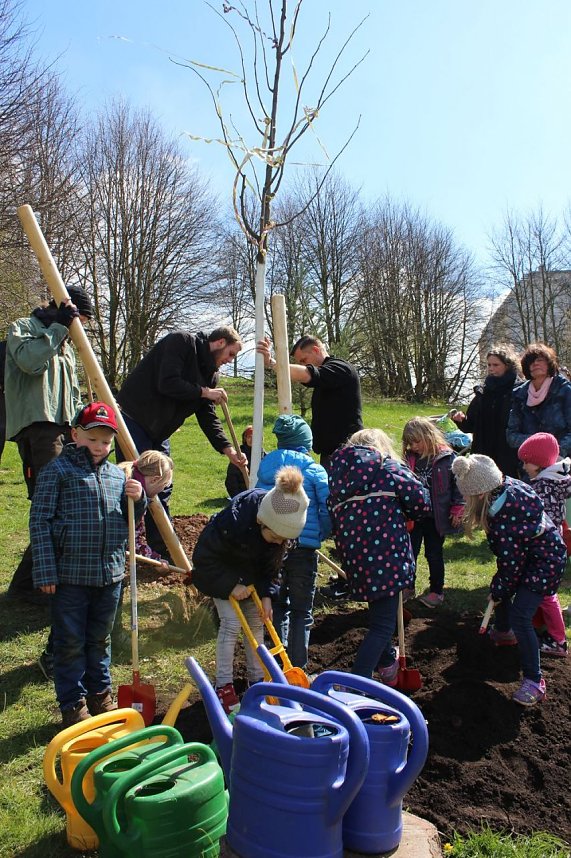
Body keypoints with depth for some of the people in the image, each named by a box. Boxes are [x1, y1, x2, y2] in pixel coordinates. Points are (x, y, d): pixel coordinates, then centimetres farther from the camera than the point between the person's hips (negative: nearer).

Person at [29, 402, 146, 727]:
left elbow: (130, 518, 17)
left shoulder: (117, 474, 9)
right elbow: (40, 521, -9)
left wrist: (137, 499, -6)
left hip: (110, 574, 5)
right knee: (71, 643, 7)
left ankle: (100, 694, 35)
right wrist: (45, 571, -13)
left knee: (101, 640, 19)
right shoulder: (57, 469, -7)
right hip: (70, 575, -4)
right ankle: (73, 705, 23)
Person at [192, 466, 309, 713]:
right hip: (221, 569, -5)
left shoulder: (282, 521, -24)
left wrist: (267, 595, -16)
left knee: (257, 622, 6)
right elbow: (203, 557, -28)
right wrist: (231, 585, -27)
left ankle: (257, 678, 22)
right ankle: (223, 685, 2)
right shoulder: (234, 520, -41)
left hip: (250, 573, 5)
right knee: (231, 623, -12)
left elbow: (272, 564, -8)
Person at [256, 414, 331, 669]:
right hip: (303, 547, -4)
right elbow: (329, 509, -9)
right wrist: (321, 536, 7)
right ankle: (297, 669, 12)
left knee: (278, 606, 19)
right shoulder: (314, 470, -6)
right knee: (302, 611, 9)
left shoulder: (264, 466, 6)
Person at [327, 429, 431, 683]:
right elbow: (421, 502, -6)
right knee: (382, 625, -1)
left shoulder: (339, 471, 15)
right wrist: (403, 516, 14)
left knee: (380, 613, 27)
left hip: (352, 555, 6)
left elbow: (331, 513, 11)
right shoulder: (389, 467, 2)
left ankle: (387, 663, 45)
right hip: (385, 554, -6)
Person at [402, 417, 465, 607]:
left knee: (434, 554, 10)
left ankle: (436, 591, 25)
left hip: (436, 516, -3)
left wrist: (457, 509, -7)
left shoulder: (447, 457, -11)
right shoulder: (409, 458, -2)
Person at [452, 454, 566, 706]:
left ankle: (534, 681, -1)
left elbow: (510, 562, -25)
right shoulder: (508, 485, -13)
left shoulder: (505, 516, -37)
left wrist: (499, 591, -9)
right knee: (501, 590, 26)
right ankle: (503, 631, 55)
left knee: (520, 616, -14)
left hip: (543, 563, -10)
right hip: (529, 552, 10)